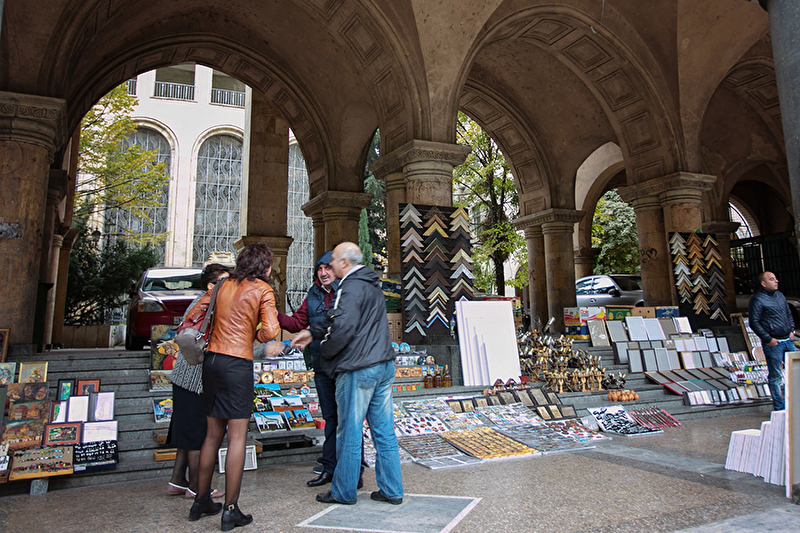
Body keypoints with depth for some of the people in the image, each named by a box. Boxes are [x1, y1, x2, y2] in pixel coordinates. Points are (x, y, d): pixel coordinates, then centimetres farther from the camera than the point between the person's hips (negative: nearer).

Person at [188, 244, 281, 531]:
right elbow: (270, 330, -16)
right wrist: (254, 336, 4)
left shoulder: (223, 285, 11)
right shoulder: (262, 289, -4)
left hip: (211, 359, 6)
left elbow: (193, 314, 14)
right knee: (237, 437, 2)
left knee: (213, 434, 17)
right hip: (237, 364, -6)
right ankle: (230, 510, 7)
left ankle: (201, 500, 27)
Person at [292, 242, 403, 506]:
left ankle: (344, 492, 18)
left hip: (358, 370, -9)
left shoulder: (351, 287, -12)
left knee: (349, 433, 4)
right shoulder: (372, 286, 18)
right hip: (384, 366, 9)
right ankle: (391, 490, 20)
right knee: (384, 432, 12)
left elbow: (343, 328, -21)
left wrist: (324, 352, -4)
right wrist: (313, 332, 22)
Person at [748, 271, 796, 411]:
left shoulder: (780, 295, 13)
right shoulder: (757, 299, -11)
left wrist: (791, 330, 12)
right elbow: (754, 323, -13)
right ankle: (779, 407, 11)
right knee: (775, 376, 1)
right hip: (773, 343, -7)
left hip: (788, 340, 7)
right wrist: (768, 339, -15)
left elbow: (789, 314, 25)